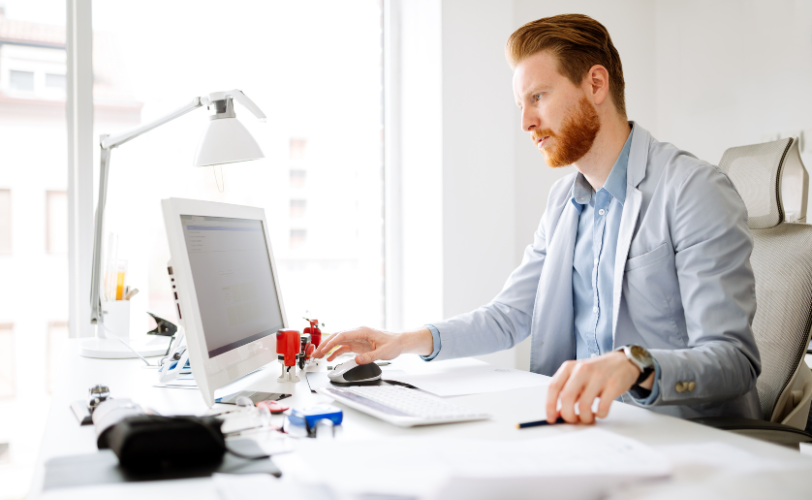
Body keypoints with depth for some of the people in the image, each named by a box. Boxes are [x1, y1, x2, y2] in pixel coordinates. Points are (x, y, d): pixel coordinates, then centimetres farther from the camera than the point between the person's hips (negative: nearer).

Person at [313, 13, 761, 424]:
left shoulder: (696, 191, -13)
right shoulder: (563, 199, 12)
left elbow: (734, 358, -20)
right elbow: (510, 314, 15)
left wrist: (634, 365, -40)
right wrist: (411, 340, 0)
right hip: (583, 423, 7)